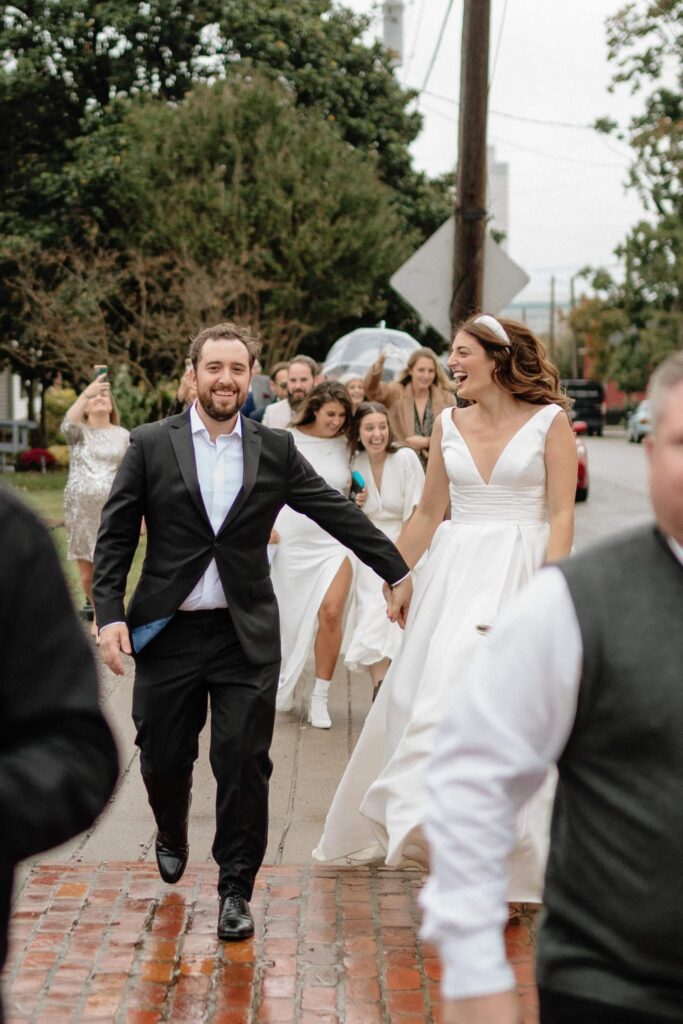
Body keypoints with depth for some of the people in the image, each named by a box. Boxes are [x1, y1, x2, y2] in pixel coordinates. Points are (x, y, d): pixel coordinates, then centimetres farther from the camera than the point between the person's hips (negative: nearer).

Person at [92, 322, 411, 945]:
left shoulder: (276, 450, 3)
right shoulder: (151, 445, 0)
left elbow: (340, 514, 7)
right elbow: (115, 536, 0)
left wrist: (399, 573, 8)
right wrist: (110, 613, -10)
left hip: (247, 636, 0)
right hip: (167, 633, 0)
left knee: (245, 765, -2)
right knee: (163, 758, 12)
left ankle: (236, 888, 15)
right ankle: (172, 838, 45)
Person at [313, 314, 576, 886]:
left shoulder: (549, 421, -3)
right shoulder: (449, 425, 9)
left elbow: (562, 516, -7)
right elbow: (429, 513, 16)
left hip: (520, 572, -4)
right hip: (454, 570, 5)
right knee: (425, 694, 8)